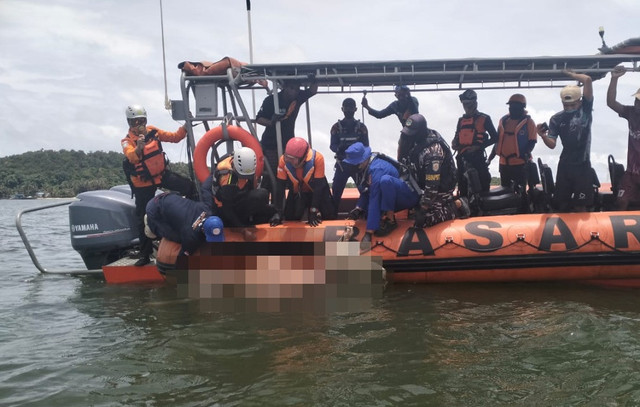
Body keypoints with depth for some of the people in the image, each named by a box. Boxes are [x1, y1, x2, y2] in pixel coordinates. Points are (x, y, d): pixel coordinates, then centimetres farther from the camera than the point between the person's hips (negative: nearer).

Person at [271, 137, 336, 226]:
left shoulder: (317, 158, -35)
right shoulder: (284, 160, -27)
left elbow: (318, 186, -28)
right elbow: (280, 187, -18)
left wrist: (313, 210, -28)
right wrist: (278, 212, -18)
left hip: (317, 191, -2)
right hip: (296, 193, 2)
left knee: (329, 218, -7)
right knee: (290, 219, -2)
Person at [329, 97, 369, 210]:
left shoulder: (361, 127, 4)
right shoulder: (336, 127, 3)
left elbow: (366, 146, -1)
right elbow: (332, 145, -3)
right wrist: (339, 148, -27)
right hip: (342, 163, 0)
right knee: (336, 190, -2)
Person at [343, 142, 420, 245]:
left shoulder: (376, 169, -28)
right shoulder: (365, 167, -3)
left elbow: (374, 201, -32)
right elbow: (365, 192, 8)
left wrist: (369, 233, -32)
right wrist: (358, 208, -11)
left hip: (409, 197, -8)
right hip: (393, 198, 8)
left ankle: (390, 220, -21)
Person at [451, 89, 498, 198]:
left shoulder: (484, 118, 0)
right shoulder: (461, 120, 18)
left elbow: (494, 137, -2)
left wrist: (478, 146, -13)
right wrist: (454, 143, 4)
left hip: (477, 156, -6)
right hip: (462, 156, 6)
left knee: (482, 185, -9)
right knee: (462, 185, 9)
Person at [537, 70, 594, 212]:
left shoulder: (585, 109, -3)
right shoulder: (557, 119, 1)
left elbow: (587, 80, -13)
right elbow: (552, 144, -5)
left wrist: (572, 74, 2)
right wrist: (543, 136, -24)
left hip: (583, 165, -2)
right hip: (565, 165, 2)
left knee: (580, 205, 3)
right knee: (562, 205, 6)